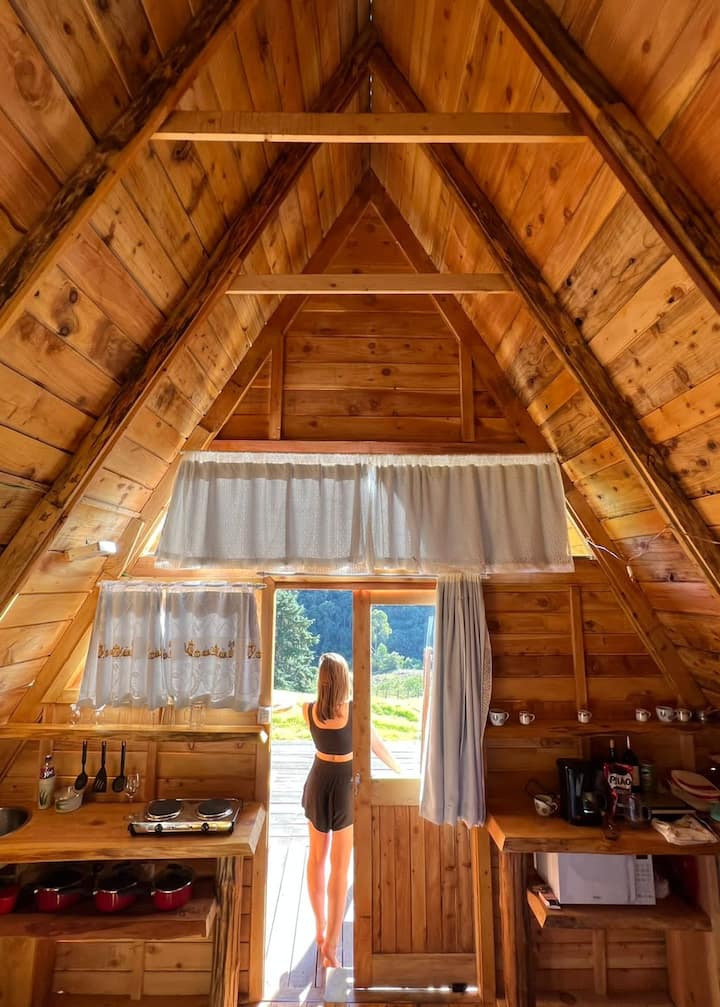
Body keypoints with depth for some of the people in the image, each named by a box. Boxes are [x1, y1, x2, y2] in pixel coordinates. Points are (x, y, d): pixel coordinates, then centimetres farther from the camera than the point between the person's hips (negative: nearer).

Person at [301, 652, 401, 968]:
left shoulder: (308, 710, -11)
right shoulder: (355, 709, -20)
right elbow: (377, 745, -5)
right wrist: (401, 771, 13)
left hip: (318, 782, 4)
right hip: (345, 786, -3)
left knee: (316, 857, 23)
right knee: (340, 866, 10)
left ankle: (320, 928, 39)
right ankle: (331, 944, 17)